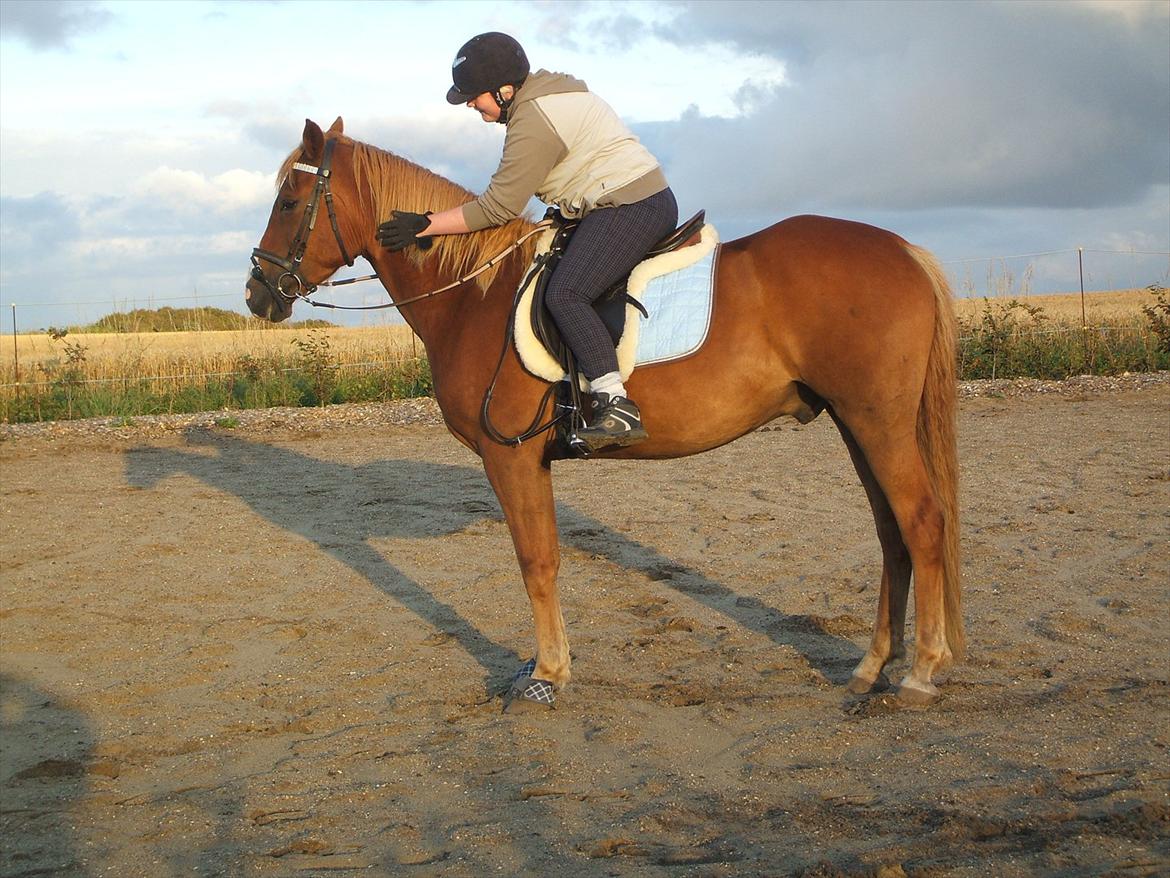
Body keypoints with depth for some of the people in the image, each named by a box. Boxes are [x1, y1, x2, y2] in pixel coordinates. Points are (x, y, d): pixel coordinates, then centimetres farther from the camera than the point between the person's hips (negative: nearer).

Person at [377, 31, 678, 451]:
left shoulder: (532, 125, -18)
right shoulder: (545, 90, 14)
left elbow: (498, 208, -17)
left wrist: (425, 226, -15)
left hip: (628, 208, -12)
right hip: (649, 200, 12)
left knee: (565, 294, -23)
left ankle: (617, 408, -31)